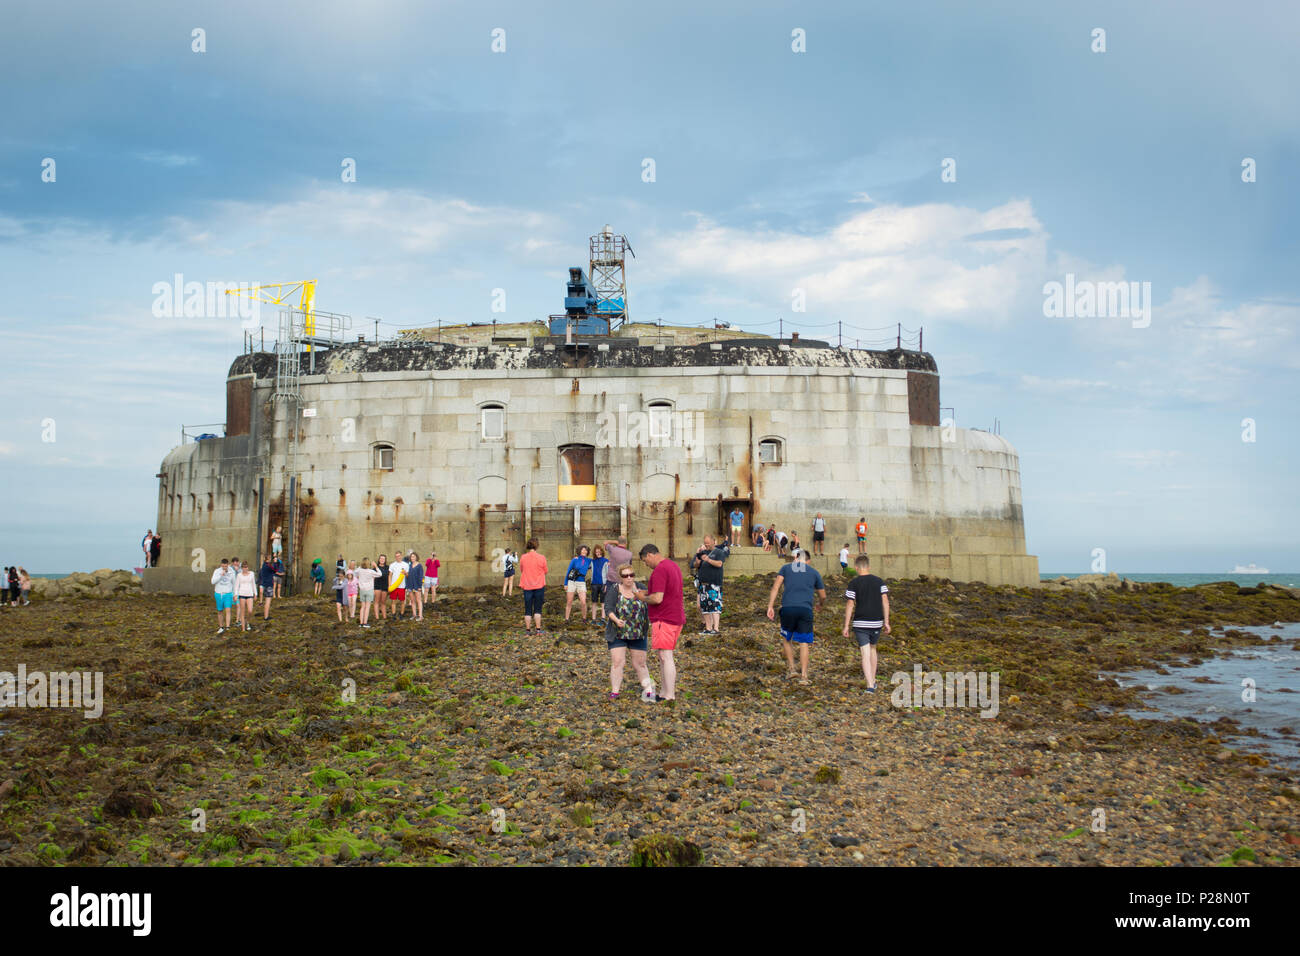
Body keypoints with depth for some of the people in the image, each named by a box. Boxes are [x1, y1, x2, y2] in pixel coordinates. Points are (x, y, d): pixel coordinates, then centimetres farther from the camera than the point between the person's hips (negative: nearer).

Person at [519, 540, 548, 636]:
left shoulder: (523, 557, -3)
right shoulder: (542, 558, -6)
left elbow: (521, 570, 8)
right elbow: (545, 572, 3)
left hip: (527, 586, 1)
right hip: (539, 585, -1)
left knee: (528, 610, 7)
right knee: (538, 609, 7)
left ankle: (528, 630, 8)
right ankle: (538, 629, 4)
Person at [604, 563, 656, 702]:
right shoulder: (614, 591, -5)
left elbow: (646, 610, 7)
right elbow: (609, 610, -12)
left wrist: (647, 631, 5)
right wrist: (616, 620, -30)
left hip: (638, 635, 1)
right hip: (618, 634, -1)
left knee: (639, 664, 5)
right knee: (617, 662, -8)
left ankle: (648, 690, 18)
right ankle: (614, 692, -4)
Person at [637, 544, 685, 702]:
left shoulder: (659, 571, -16)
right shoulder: (673, 566, 16)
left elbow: (657, 599, -23)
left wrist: (643, 598, -4)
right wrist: (648, 592, 15)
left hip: (664, 619, -10)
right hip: (677, 618, 10)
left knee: (665, 657, -8)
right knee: (666, 657, 14)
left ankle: (669, 696, -8)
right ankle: (670, 691, 14)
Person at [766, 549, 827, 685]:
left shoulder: (786, 568, 14)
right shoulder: (814, 572, 16)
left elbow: (775, 587, 2)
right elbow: (823, 596, 24)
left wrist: (770, 606, 1)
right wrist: (819, 605, 45)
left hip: (788, 608, 0)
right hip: (806, 610, 0)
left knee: (786, 639, 20)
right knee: (804, 643, 4)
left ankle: (791, 668, 18)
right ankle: (803, 675, 1)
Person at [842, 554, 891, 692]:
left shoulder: (853, 584, -5)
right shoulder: (879, 582, 4)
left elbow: (849, 605, -7)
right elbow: (885, 601, -1)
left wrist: (846, 626, -3)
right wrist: (886, 621, 3)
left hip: (860, 624, -3)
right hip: (876, 623, 3)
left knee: (865, 653, -4)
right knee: (872, 649, 23)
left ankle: (870, 686, -13)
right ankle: (873, 680, 30)